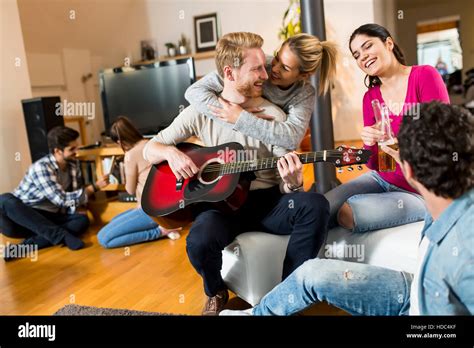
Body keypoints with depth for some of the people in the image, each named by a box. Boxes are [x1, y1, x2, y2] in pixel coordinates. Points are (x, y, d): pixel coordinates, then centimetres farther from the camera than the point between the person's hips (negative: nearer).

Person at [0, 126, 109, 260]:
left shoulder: (73, 166, 2)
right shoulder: (41, 167, -19)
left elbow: (75, 198, 7)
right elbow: (62, 200, -25)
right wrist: (95, 186, -22)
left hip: (48, 219, 5)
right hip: (22, 218, -4)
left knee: (82, 220, -21)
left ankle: (25, 246, -31)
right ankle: (62, 236, -33)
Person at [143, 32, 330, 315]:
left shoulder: (274, 115, -1)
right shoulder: (201, 111, 1)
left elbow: (286, 184, -2)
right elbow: (150, 149, 8)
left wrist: (292, 183, -27)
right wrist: (171, 152, -16)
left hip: (266, 201, 1)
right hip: (219, 201, 0)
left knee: (316, 205, -28)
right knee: (200, 240, -33)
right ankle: (217, 294, 3)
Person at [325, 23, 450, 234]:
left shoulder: (425, 76, -11)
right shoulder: (370, 98, 2)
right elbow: (374, 164, -1)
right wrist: (369, 144, -23)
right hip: (381, 180, 5)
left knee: (348, 214, -25)